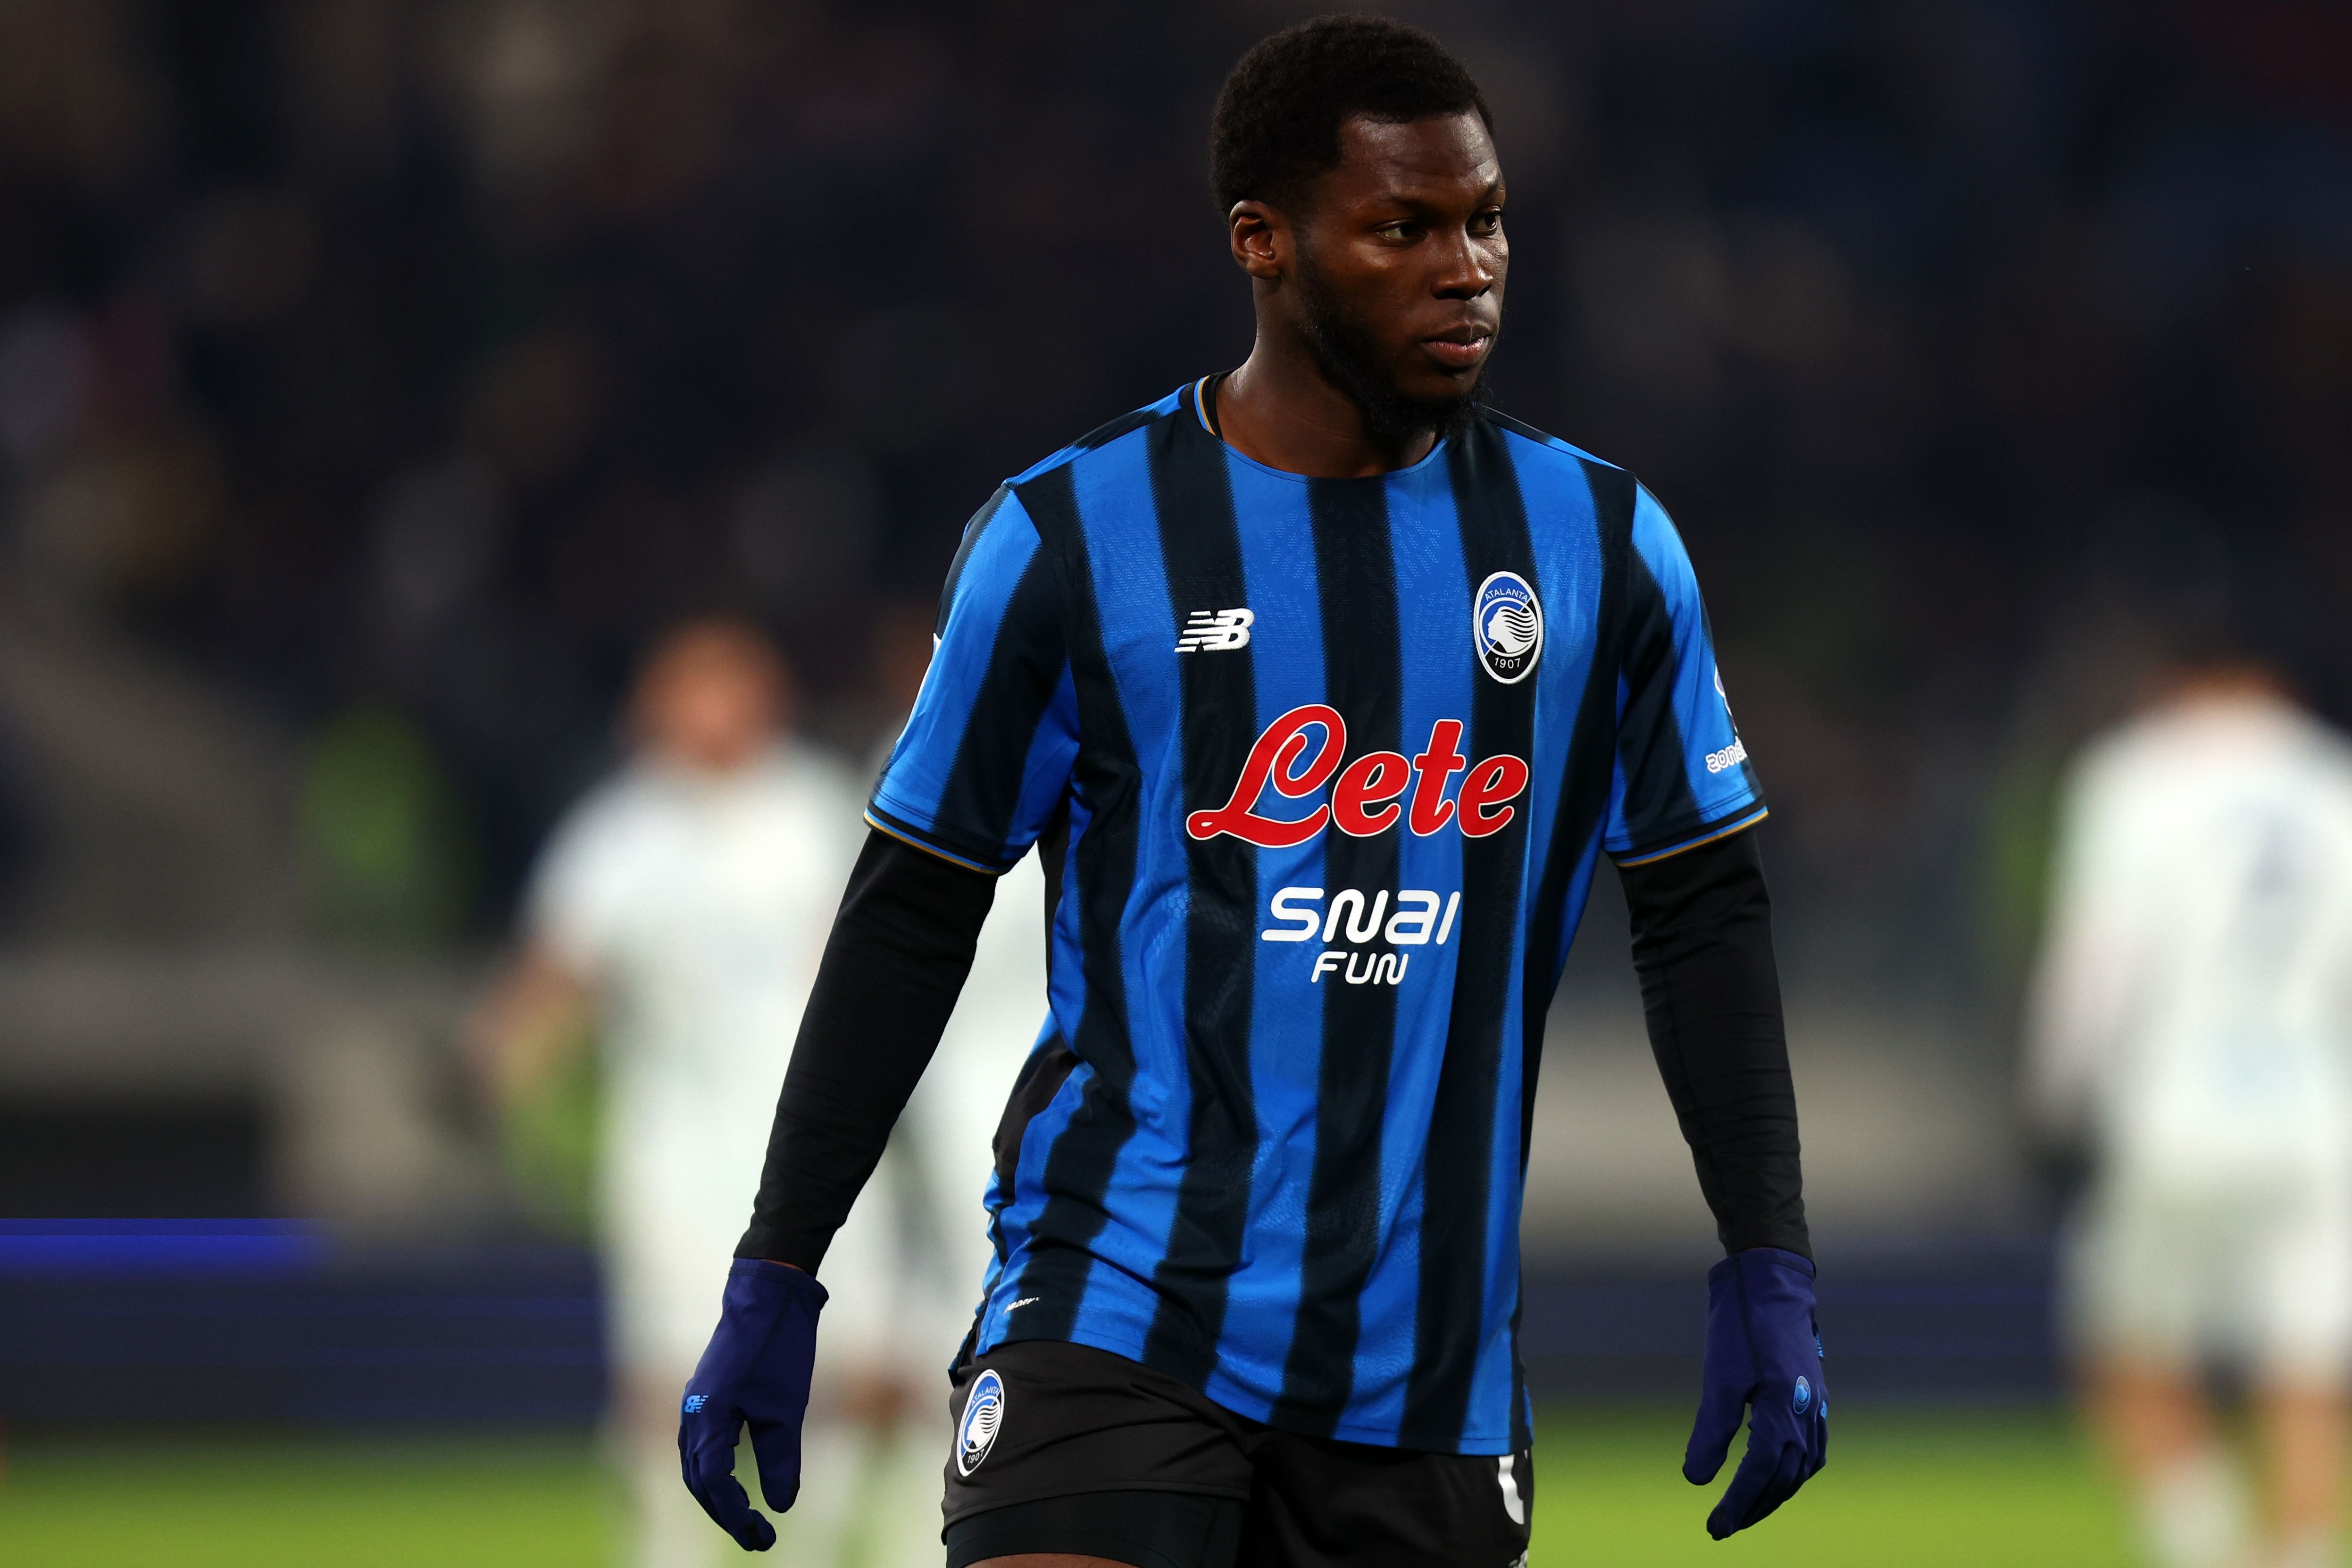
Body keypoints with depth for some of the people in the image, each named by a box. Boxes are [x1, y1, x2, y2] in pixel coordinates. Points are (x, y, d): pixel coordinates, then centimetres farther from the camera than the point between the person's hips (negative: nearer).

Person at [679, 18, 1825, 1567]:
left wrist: (1771, 1274, 3)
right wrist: (776, 1280, 4)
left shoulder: (1603, 547, 7)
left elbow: (1707, 916, 10)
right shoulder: (1071, 540, -1)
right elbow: (912, 919, 5)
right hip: (1120, 1306, -3)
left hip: (1430, 1370, 3)